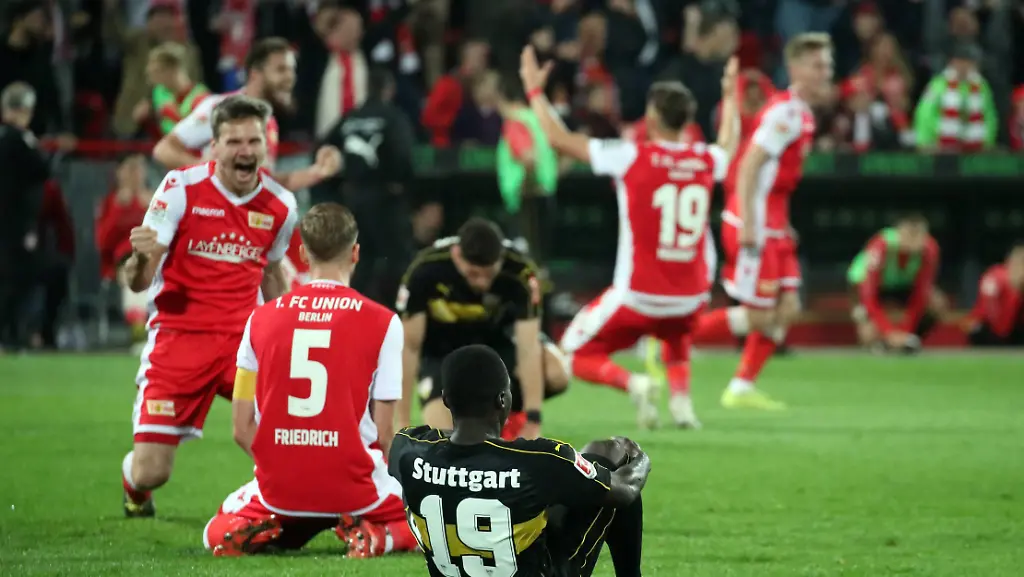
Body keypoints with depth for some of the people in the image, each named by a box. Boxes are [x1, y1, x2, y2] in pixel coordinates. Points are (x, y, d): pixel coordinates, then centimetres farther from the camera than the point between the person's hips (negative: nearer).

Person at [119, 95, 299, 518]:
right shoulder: (181, 188, -9)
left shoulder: (281, 205, 1)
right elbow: (137, 282, -10)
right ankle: (134, 489, 33)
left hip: (243, 338, 2)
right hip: (178, 337, -2)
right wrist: (141, 258, -32)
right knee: (149, 474, -8)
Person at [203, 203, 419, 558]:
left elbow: (242, 429, 3)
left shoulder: (261, 319, 2)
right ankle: (371, 534, -5)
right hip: (353, 486, -2)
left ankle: (251, 531, -4)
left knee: (217, 534, 31)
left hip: (279, 488, 2)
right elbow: (383, 432, -7)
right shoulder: (382, 323, -6)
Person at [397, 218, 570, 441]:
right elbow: (410, 348, -23)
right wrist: (403, 424, -22)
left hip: (497, 339, 1)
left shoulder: (520, 271, -32)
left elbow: (528, 348, -32)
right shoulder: (425, 271, -32)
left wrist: (533, 423, -36)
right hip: (441, 353, -1)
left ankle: (508, 414, 3)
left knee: (556, 375, -27)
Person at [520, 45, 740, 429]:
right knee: (676, 336, 39)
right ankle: (682, 398, 13)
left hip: (638, 295, -4)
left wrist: (535, 90, 10)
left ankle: (632, 383, -16)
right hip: (690, 297, 4)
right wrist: (730, 95, 44)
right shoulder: (706, 161, 1)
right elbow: (729, 144, 29)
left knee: (577, 357, 12)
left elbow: (558, 138, -3)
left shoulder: (630, 157, -11)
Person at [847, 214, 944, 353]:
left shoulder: (930, 249, -28)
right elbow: (870, 299, -39)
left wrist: (906, 330, -28)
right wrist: (890, 332, -47)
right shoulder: (880, 248, -39)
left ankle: (907, 344, 0)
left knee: (937, 304, -20)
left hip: (901, 284, 4)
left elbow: (920, 293, -22)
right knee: (870, 335, -24)